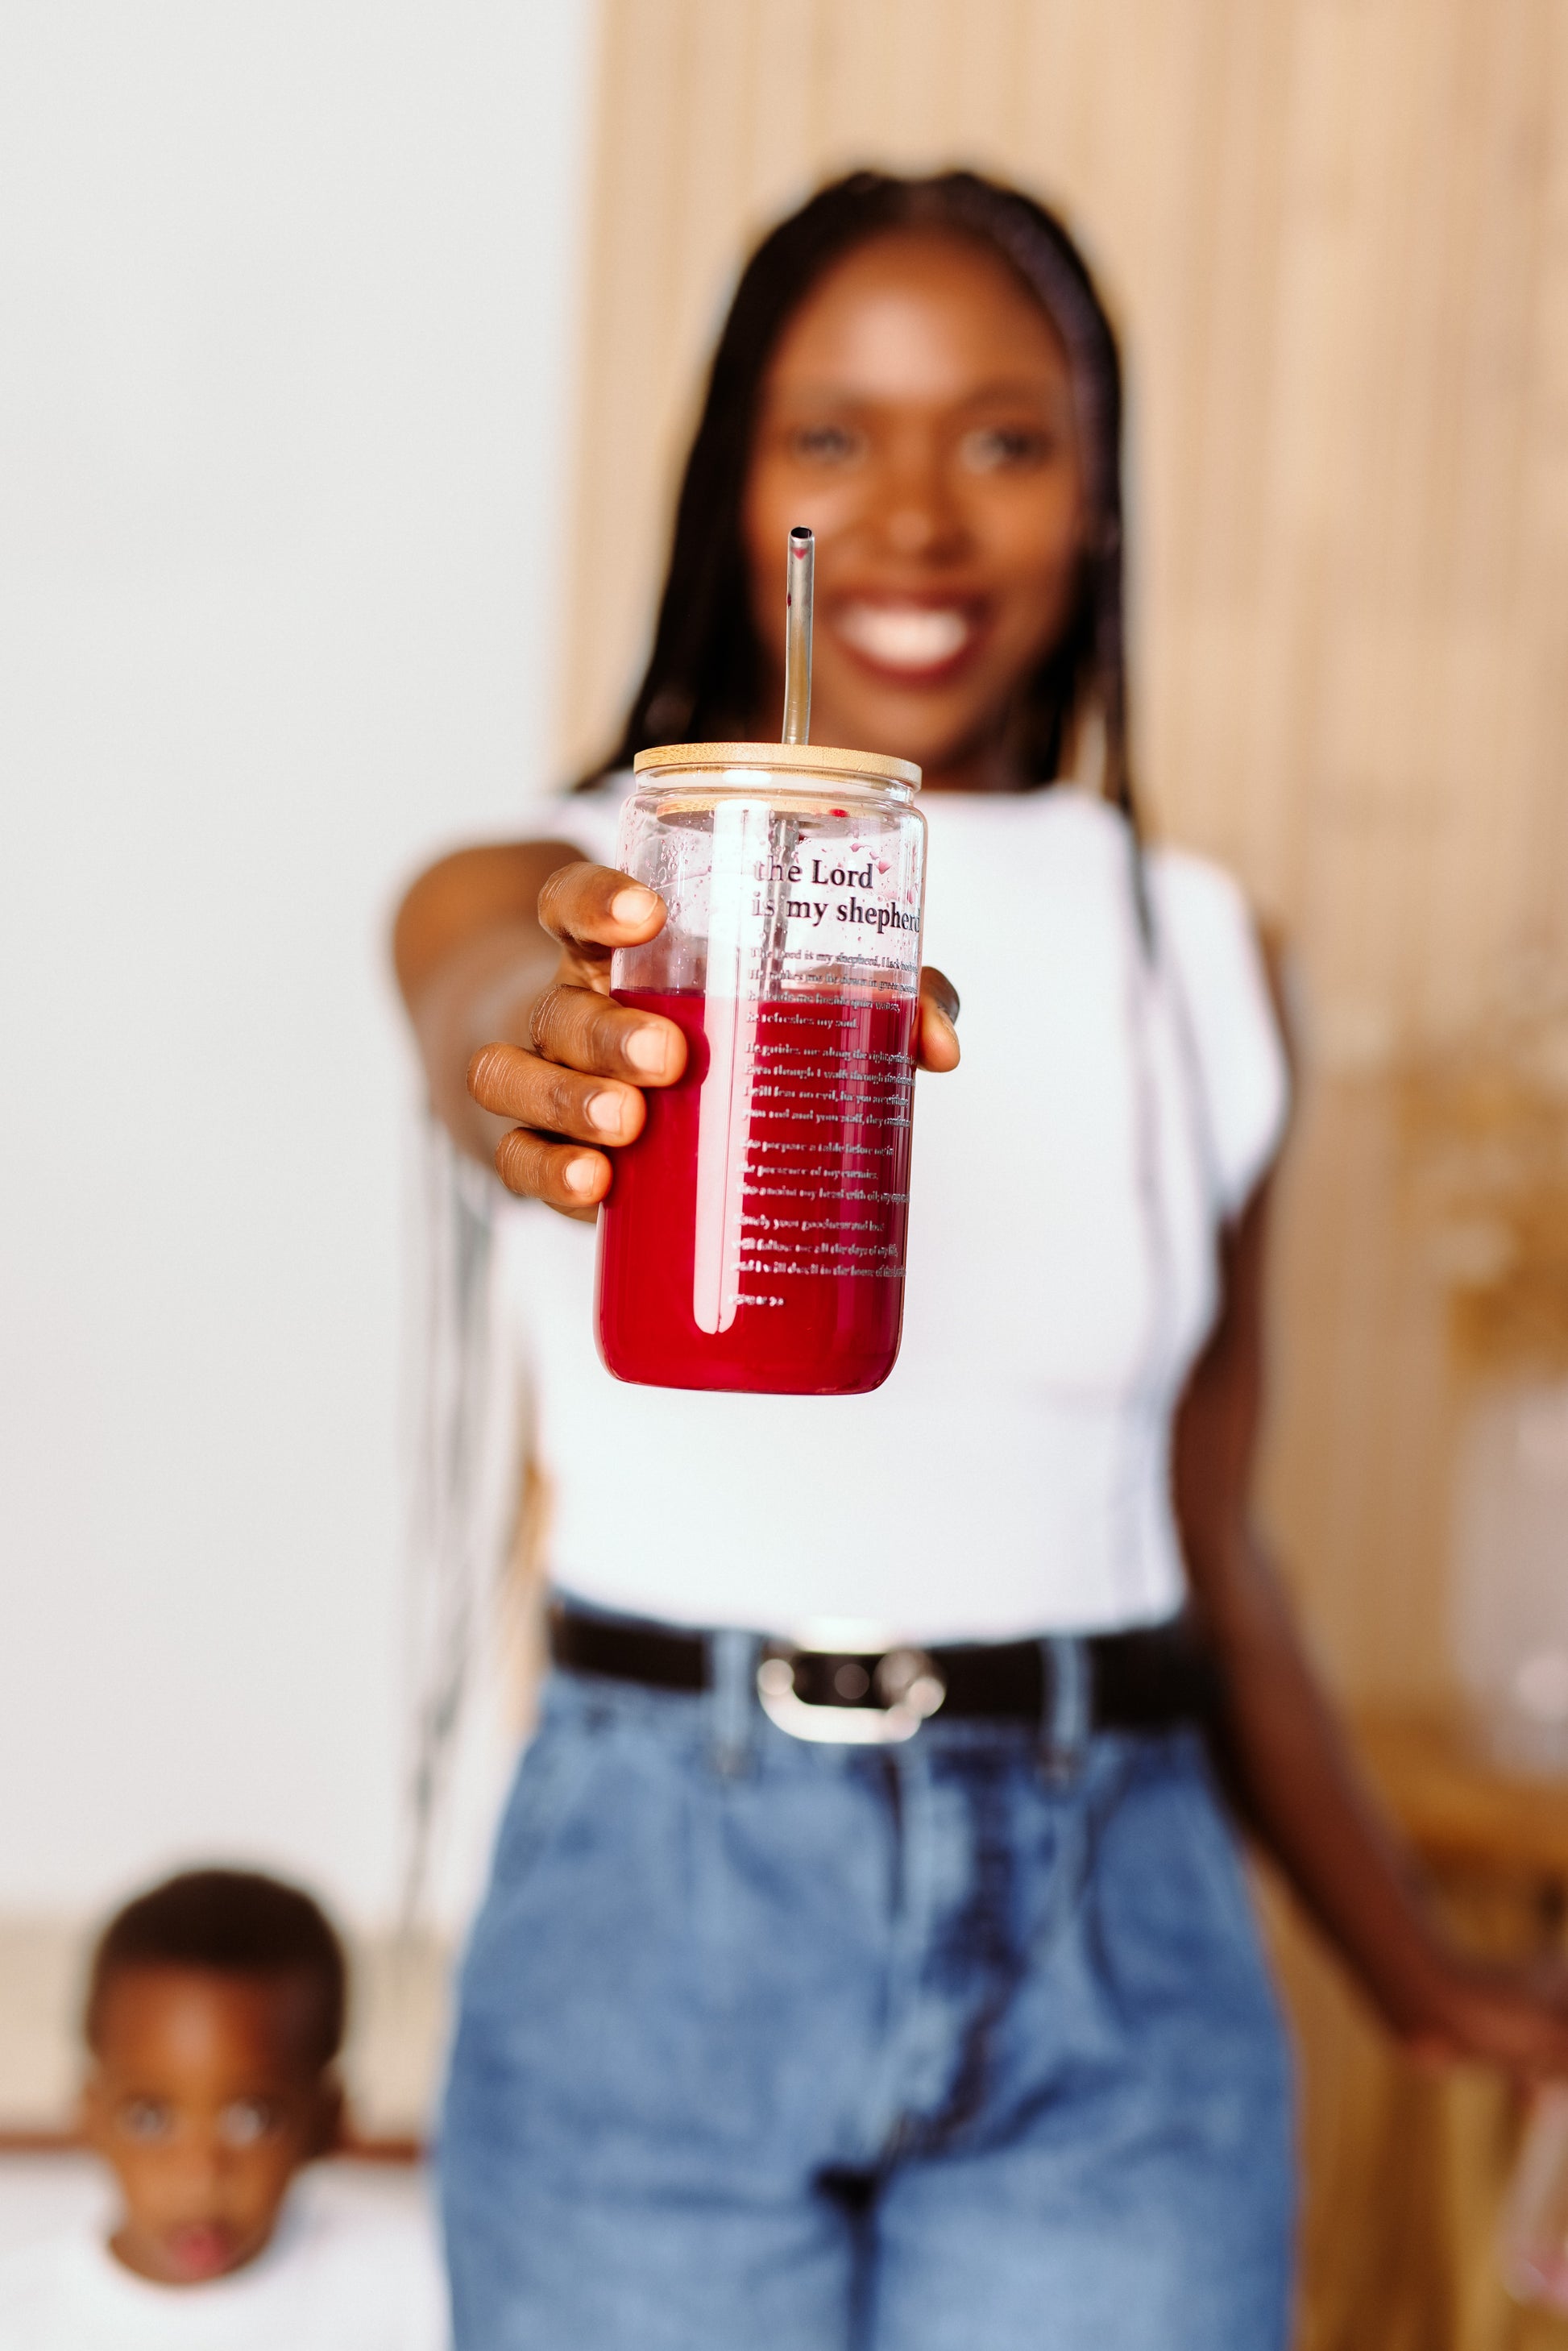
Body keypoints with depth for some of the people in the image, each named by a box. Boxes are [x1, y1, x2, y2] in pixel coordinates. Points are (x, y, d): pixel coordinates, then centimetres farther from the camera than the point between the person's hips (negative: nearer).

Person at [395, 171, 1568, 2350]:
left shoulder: (1206, 959, 9)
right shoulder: (551, 896, 1)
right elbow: (485, 1022, -24)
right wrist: (559, 1056, -47)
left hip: (1111, 1951, 2)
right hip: (658, 1909, -1)